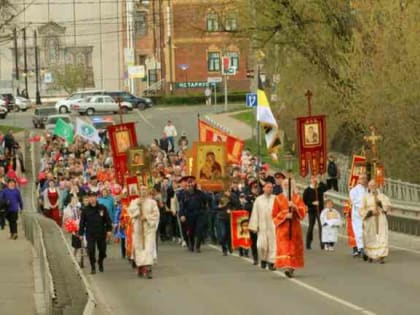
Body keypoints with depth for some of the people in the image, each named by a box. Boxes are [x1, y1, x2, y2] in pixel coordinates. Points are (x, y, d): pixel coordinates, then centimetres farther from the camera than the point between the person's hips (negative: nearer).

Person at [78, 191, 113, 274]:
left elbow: (107, 220, 4)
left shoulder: (102, 208, 0)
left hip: (101, 233, 1)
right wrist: (81, 234, 1)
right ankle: (93, 267, 4)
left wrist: (109, 230, -3)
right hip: (90, 234, -1)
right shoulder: (86, 210, -1)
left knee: (102, 250, 9)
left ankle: (100, 262, 38)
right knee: (91, 250, -9)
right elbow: (82, 223, 3)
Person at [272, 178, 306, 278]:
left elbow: (303, 210, -3)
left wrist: (295, 207, -20)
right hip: (283, 227, -2)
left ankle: (292, 267, 15)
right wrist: (285, 215, -15)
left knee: (294, 247, 3)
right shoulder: (278, 199, 4)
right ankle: (287, 266, -22)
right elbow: (275, 214, 1)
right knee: (284, 247, -14)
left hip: (294, 227, 2)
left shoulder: (297, 198, 8)